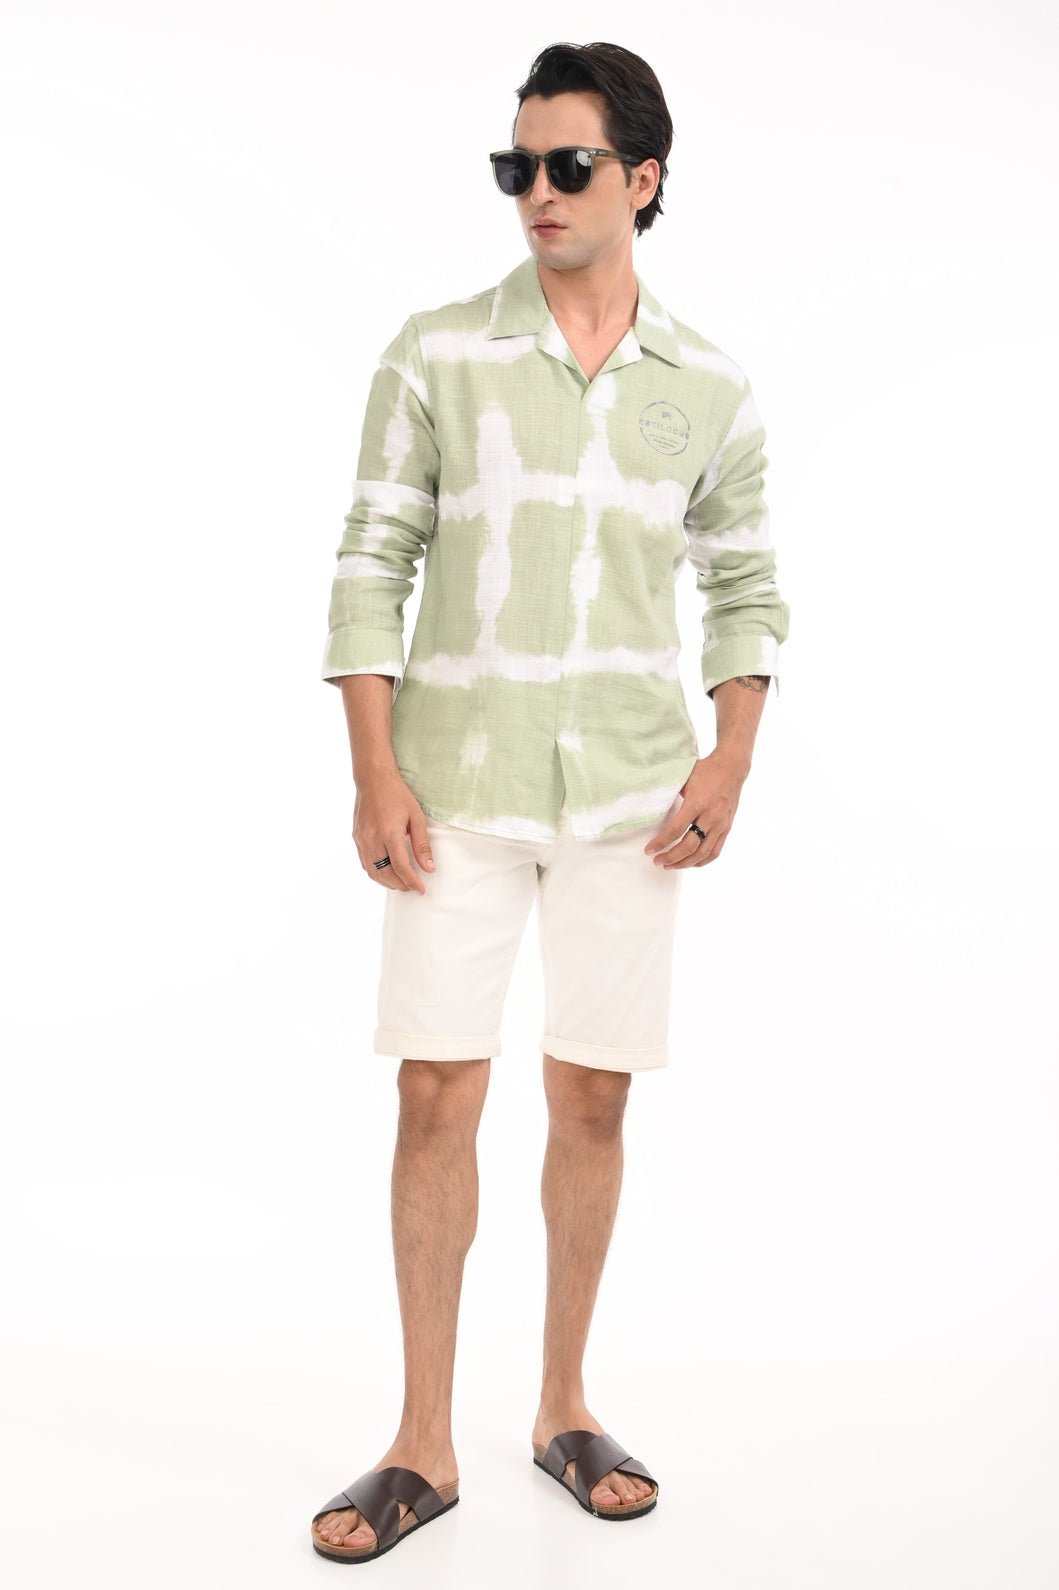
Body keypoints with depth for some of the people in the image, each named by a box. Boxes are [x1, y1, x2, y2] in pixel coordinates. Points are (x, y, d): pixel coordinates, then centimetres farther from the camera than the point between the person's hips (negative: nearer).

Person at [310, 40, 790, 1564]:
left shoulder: (708, 389, 6)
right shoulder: (436, 357, 1)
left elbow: (746, 587, 13)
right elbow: (372, 565, -1)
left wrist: (730, 763, -1)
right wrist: (376, 773, -8)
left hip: (628, 798, 2)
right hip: (459, 790, -1)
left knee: (593, 1098, 7)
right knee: (437, 1099, -1)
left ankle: (565, 1409, 25)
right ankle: (425, 1446, 13)